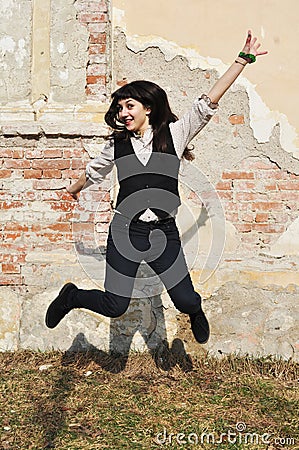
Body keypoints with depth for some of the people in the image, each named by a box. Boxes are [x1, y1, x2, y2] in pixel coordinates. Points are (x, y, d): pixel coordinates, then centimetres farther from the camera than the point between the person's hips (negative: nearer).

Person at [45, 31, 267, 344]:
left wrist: (244, 59, -14)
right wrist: (75, 188, 43)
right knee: (113, 307, 1)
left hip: (164, 233, 0)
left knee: (186, 301, -3)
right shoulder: (117, 143, 5)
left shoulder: (174, 133, -1)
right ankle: (70, 296, 32)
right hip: (126, 230, 1)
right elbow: (94, 170, 25)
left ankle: (196, 311, 36)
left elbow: (209, 101, -8)